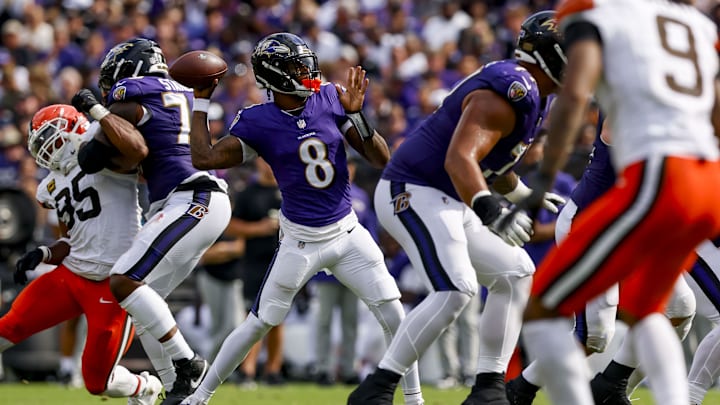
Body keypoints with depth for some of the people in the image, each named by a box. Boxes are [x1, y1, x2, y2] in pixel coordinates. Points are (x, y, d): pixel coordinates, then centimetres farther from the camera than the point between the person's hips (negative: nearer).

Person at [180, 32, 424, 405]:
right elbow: (204, 158, -13)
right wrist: (201, 101, -8)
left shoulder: (329, 99, -4)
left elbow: (380, 159, -3)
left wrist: (355, 113, -17)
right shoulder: (258, 122, -10)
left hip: (347, 233, 3)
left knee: (394, 317, -4)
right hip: (300, 241, -3)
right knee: (259, 323, 2)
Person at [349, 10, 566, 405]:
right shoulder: (507, 92, -20)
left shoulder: (530, 93, 13)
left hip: (448, 203, 11)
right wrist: (490, 209, -48)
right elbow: (459, 159, -33)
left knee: (515, 274, 9)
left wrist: (525, 195, 38)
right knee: (455, 290, -25)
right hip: (413, 192, -11)